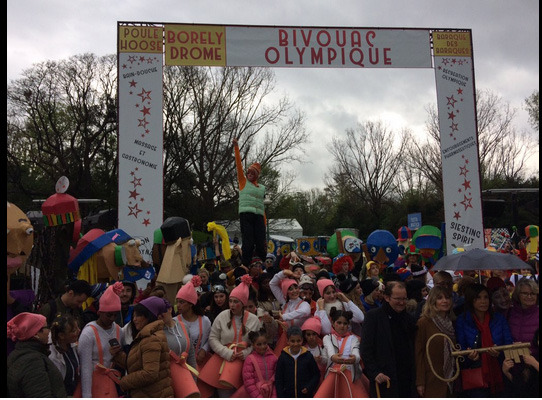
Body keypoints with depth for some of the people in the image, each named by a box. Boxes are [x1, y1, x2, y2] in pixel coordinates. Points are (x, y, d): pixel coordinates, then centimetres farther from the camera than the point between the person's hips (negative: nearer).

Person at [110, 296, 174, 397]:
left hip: (152, 395, -10)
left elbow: (150, 374, -26)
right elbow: (132, 364, 13)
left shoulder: (152, 340, -19)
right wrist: (118, 355, 0)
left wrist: (124, 382, -13)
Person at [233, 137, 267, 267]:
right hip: (246, 214, -3)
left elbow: (263, 206, 17)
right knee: (248, 244, -10)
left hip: (259, 216, 3)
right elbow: (239, 165, 6)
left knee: (261, 244, -2)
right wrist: (236, 148, -1)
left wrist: (264, 223, 10)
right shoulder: (243, 182, 14)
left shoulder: (262, 188, 20)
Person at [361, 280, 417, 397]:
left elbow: (413, 351, 17)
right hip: (384, 380, -5)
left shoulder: (409, 319, 12)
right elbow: (366, 350, -6)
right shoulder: (373, 316, -3)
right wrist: (374, 373, -15)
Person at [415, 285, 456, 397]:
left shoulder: (451, 322, 11)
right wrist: (420, 382, -12)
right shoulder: (423, 322, -8)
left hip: (450, 379, 6)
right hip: (432, 381, -5)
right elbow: (418, 353, -9)